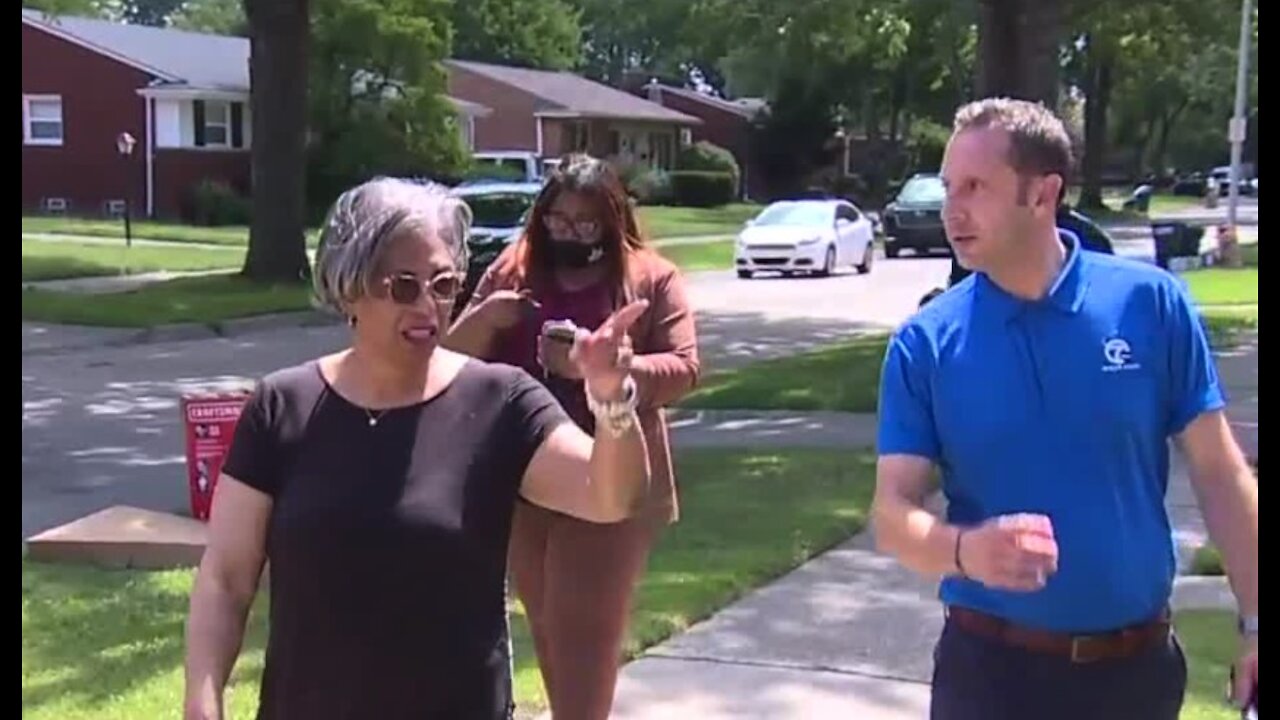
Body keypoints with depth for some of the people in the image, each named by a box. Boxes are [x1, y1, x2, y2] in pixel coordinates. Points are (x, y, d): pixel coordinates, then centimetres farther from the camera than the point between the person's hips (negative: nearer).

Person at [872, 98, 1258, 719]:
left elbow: (1219, 473, -1)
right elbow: (893, 512, -9)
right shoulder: (924, 343, -6)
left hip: (1137, 662, 1)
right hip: (991, 665, -1)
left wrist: (1252, 622, -4)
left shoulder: (1150, 303, -6)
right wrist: (966, 551, -29)